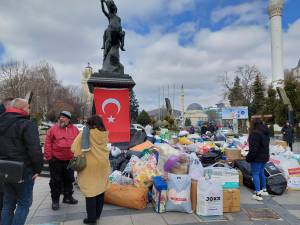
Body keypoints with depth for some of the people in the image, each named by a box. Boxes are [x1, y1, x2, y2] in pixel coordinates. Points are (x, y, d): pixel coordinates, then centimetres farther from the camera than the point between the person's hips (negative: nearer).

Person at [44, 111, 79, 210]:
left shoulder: (74, 130, 1)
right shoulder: (53, 129, -5)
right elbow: (48, 144, -4)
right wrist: (49, 157, -7)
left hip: (70, 160, 3)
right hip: (56, 160, -2)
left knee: (69, 179, 15)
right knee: (56, 181, 7)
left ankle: (68, 197, 32)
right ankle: (55, 200, 20)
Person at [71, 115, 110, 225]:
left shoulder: (86, 133, -13)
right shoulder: (104, 134, -1)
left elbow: (74, 148, -10)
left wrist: (78, 158, 3)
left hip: (90, 166, -5)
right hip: (103, 165, 5)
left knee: (91, 190, 4)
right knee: (100, 189, 15)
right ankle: (97, 214, 29)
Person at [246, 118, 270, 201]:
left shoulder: (255, 134, -21)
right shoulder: (265, 133, 10)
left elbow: (253, 148, -22)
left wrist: (249, 157, -15)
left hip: (257, 158, -9)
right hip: (264, 156, 9)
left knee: (255, 174, -3)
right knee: (261, 173, 20)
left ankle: (258, 194, -3)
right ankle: (264, 190, 31)